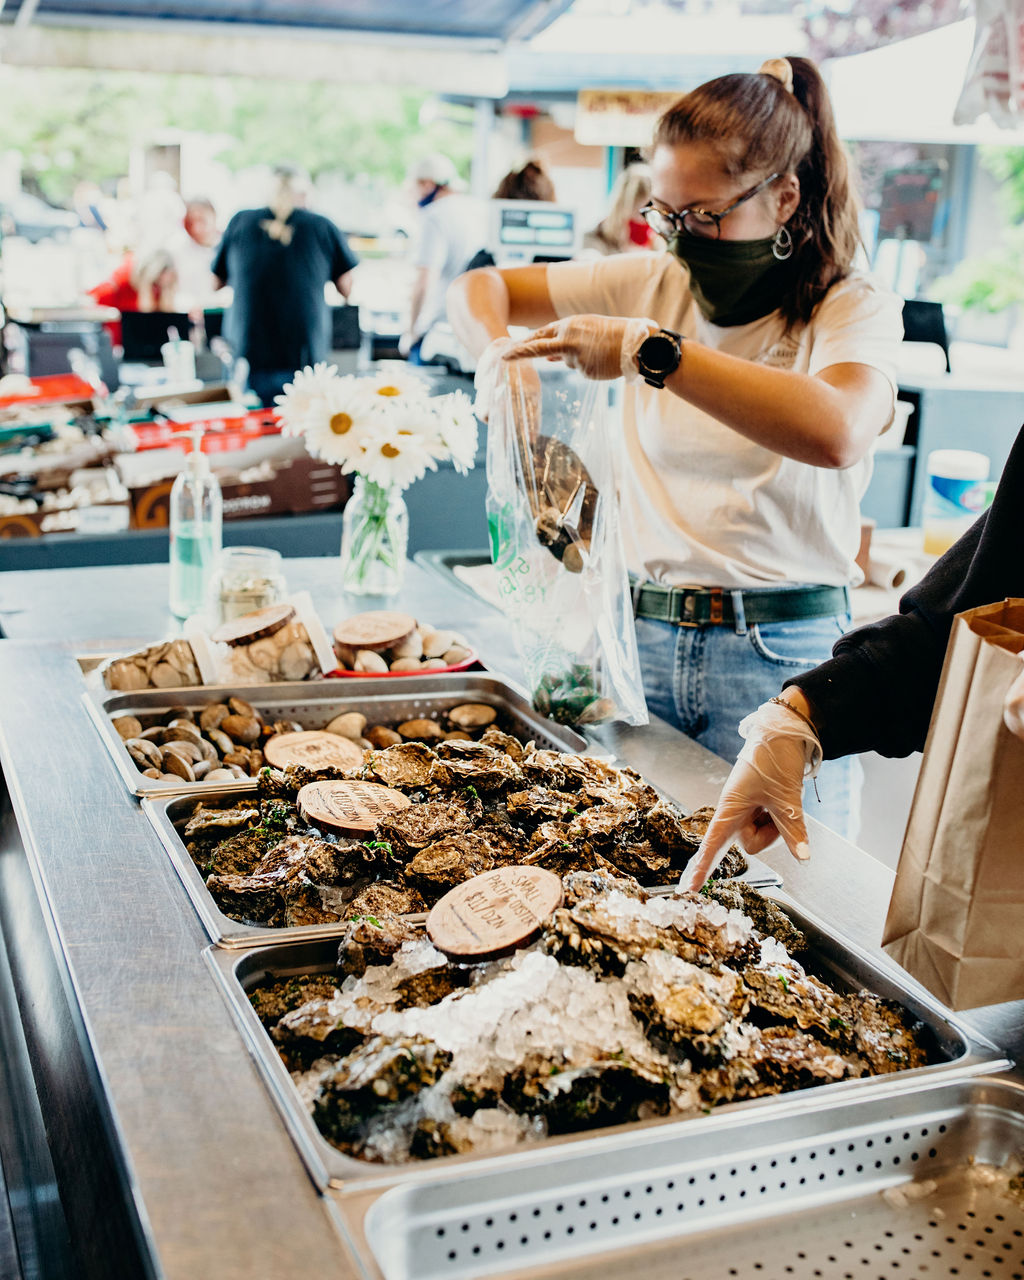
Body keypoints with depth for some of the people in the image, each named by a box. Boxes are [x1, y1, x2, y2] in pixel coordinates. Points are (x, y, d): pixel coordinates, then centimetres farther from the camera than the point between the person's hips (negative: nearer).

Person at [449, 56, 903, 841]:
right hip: (645, 633, 4)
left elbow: (836, 433, -30)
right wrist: (500, 354, -9)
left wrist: (650, 350, -32)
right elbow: (478, 289, 14)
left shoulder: (855, 310, -6)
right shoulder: (654, 284, 7)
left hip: (778, 656, -3)